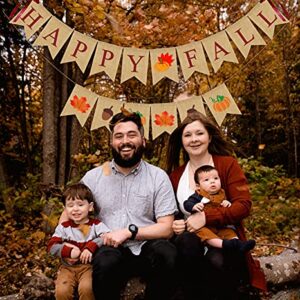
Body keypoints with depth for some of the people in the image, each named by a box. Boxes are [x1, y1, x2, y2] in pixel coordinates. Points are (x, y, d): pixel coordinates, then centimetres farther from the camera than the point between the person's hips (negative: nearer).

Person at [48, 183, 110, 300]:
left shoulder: (96, 225, 0)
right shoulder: (63, 227, 4)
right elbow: (52, 246, -1)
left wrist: (90, 247, -27)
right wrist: (69, 251, -16)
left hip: (88, 265, -1)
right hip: (68, 267, 2)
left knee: (86, 289, -28)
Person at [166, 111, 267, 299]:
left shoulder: (228, 164, 0)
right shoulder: (176, 175, 9)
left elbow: (244, 205, -10)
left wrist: (206, 217, -21)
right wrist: (174, 224, -9)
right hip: (192, 241, 2)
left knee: (216, 261, -36)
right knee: (186, 241, -34)